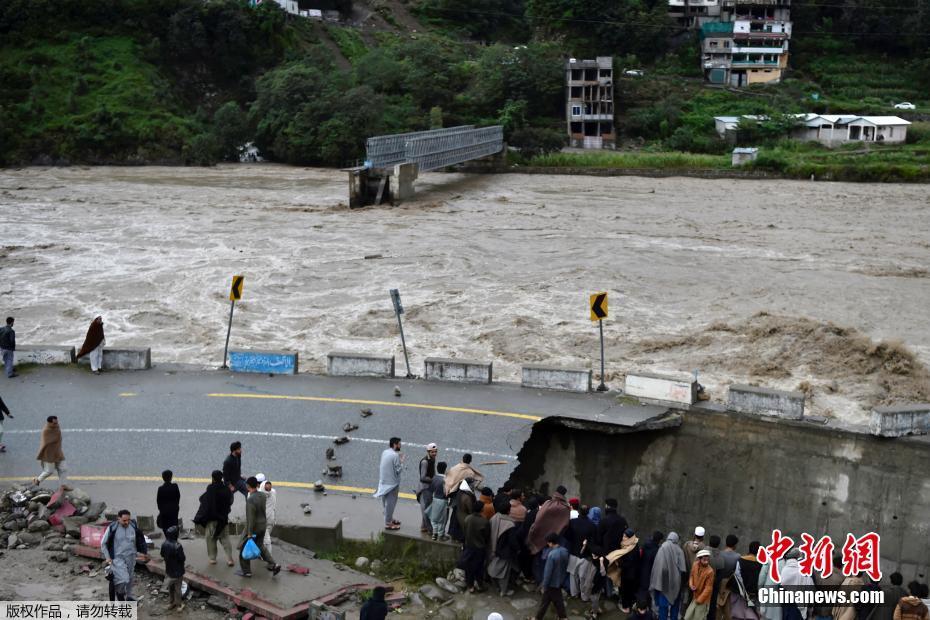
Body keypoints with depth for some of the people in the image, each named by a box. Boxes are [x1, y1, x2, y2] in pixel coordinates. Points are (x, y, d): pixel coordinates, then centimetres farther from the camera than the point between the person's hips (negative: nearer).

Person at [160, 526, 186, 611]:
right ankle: (179, 605, 21)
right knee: (177, 588, 10)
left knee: (170, 588, 22)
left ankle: (170, 603, 34)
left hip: (168, 570, 5)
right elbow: (182, 559, -23)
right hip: (177, 571, -5)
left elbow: (162, 555, 5)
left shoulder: (164, 544, -11)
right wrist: (184, 559, -2)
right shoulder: (177, 546, -30)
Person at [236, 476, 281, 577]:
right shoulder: (263, 495, -3)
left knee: (244, 548, 12)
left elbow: (251, 517, -26)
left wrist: (250, 533, -21)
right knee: (260, 546, 22)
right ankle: (273, 565, 11)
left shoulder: (250, 500, -27)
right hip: (263, 525, 7)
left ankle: (246, 571, 21)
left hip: (253, 527, -7)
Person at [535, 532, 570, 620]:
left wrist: (544, 586, -14)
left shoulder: (552, 555, -31)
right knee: (558, 600, 21)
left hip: (551, 583, -6)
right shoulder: (565, 551, -7)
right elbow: (566, 566, 8)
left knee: (544, 602, 11)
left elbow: (548, 572, -24)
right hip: (559, 581, 6)